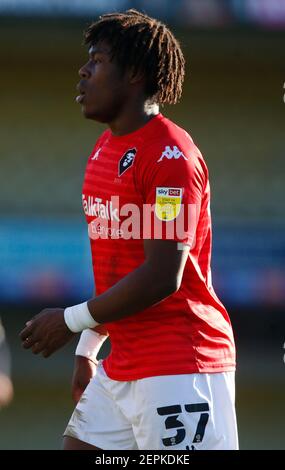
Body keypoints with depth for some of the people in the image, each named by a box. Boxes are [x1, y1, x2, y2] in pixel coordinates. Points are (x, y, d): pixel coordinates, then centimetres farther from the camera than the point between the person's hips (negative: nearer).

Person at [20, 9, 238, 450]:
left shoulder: (171, 155, -15)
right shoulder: (104, 149, 15)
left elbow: (162, 278, -20)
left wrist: (72, 320, -13)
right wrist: (88, 347, 18)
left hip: (178, 370, -10)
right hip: (119, 367, 10)